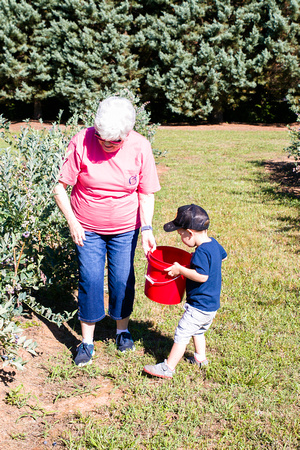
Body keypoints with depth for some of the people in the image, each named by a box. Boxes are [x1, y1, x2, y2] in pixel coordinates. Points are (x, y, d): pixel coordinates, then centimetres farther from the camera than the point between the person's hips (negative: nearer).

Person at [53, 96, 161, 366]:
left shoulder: (140, 147, -14)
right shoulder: (81, 142, -19)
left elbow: (146, 194, -5)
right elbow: (60, 187, -12)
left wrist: (147, 228, -16)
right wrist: (72, 222, -19)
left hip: (125, 229, 1)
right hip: (87, 229, -1)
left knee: (123, 280, 5)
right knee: (90, 280, -1)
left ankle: (123, 330, 31)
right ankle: (87, 342, 14)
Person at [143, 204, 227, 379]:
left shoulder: (201, 252, -25)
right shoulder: (214, 243, 3)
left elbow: (202, 276, -32)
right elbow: (223, 256, 23)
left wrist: (180, 270, -23)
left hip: (199, 306, -10)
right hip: (213, 304, 10)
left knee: (182, 334, -3)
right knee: (198, 330, 27)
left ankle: (168, 367, 2)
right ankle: (200, 358, 38)